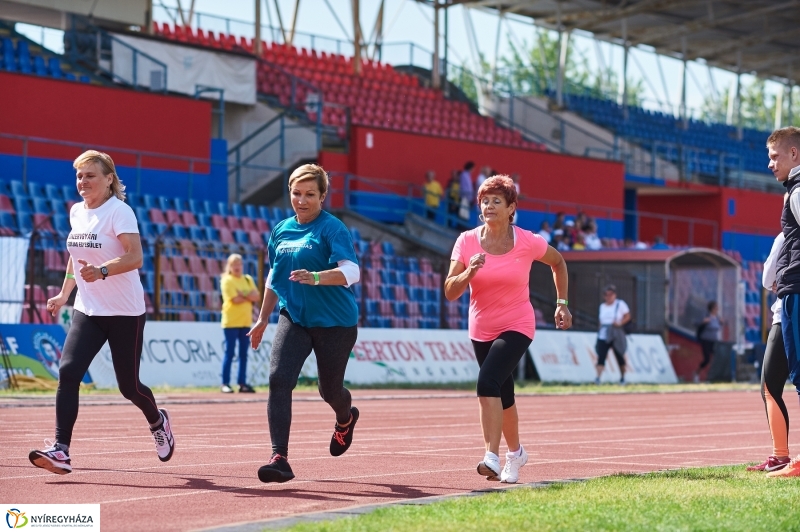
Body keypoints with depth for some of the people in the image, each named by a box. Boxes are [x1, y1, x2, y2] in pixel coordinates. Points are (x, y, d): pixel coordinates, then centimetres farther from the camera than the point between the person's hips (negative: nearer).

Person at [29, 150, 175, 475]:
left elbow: (135, 257, -24)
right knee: (68, 372, -16)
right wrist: (64, 294, 21)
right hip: (87, 311, 5)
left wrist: (102, 271, -38)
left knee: (128, 385, 4)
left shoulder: (119, 212, -12)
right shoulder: (76, 212, 9)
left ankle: (157, 421, 38)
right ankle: (60, 451, -21)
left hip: (125, 313, -5)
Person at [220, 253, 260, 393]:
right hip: (231, 322, -6)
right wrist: (249, 296, -3)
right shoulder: (227, 281, -5)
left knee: (243, 354, 6)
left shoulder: (248, 280, 12)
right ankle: (225, 384, -4)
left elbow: (257, 297, 2)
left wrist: (243, 295, -13)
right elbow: (235, 299, -17)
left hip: (246, 322, 6)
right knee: (229, 353, -6)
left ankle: (242, 383, 9)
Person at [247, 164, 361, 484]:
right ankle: (279, 459, -21)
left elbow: (351, 271, -24)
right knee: (278, 378, -18)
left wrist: (316, 278, -41)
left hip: (334, 322, -4)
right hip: (293, 317, 4)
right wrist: (262, 319, 25)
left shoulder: (332, 229, -10)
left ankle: (346, 419, 49)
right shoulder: (281, 230, 9)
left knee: (329, 390, 10)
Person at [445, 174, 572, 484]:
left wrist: (561, 303, 9)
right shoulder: (467, 241, -8)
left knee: (488, 382, -27)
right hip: (481, 331, 4)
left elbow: (557, 262, 10)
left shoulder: (528, 242, -12)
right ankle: (515, 452, 42)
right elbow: (450, 293, -10)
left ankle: (492, 458, -31)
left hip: (517, 327, -4)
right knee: (503, 396, 17)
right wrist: (469, 272, -28)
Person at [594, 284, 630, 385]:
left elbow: (627, 316, 0)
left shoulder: (620, 304, 0)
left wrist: (620, 323, -17)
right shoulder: (602, 306, 14)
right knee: (601, 356, -12)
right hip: (603, 335, 3)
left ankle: (622, 377, 25)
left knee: (620, 357, 9)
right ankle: (598, 377, -22)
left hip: (616, 335, -3)